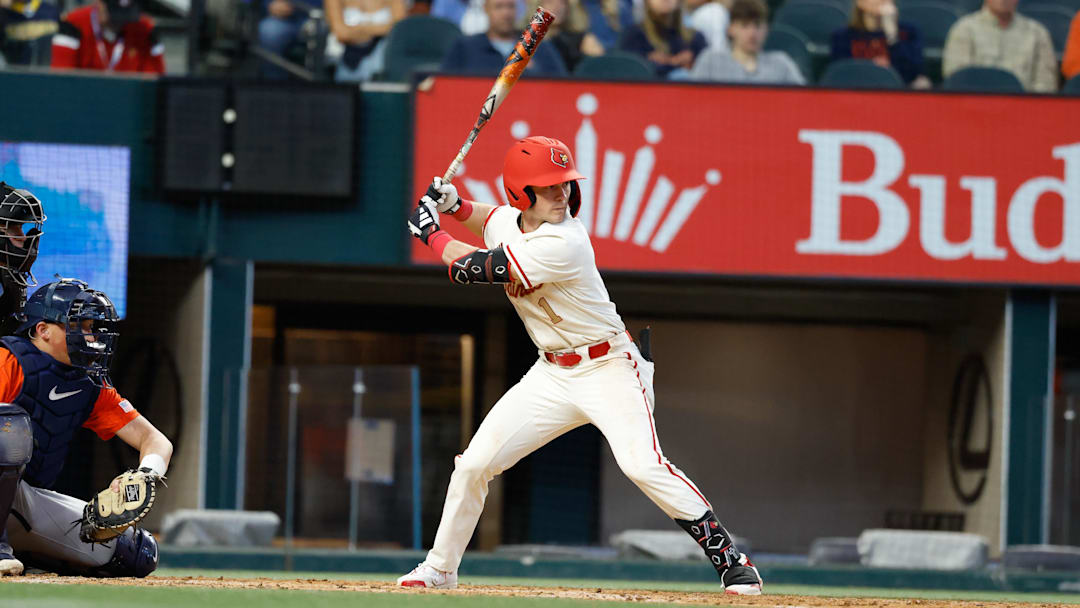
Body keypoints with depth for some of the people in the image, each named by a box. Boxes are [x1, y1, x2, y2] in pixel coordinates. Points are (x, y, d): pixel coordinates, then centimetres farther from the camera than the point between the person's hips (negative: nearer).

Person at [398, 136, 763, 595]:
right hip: (552, 373, 7)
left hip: (608, 369, -7)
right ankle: (440, 568, 20)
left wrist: (430, 233, -5)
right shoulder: (506, 220, -1)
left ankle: (731, 560, -18)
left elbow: (472, 270, -22)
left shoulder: (563, 243, -27)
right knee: (475, 463, 2)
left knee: (643, 466, -26)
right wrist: (454, 206, 7)